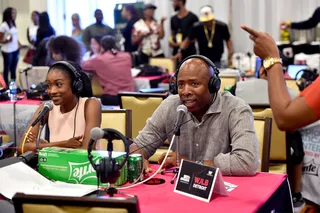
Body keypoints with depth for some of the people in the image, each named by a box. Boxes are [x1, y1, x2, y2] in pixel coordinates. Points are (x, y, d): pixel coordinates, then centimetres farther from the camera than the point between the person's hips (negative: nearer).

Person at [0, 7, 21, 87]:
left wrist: (18, 43, 4)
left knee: (13, 69, 10)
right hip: (7, 51, -6)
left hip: (16, 50, 6)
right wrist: (8, 40, -27)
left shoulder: (13, 24, 8)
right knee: (7, 69, 2)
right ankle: (6, 86, 9)